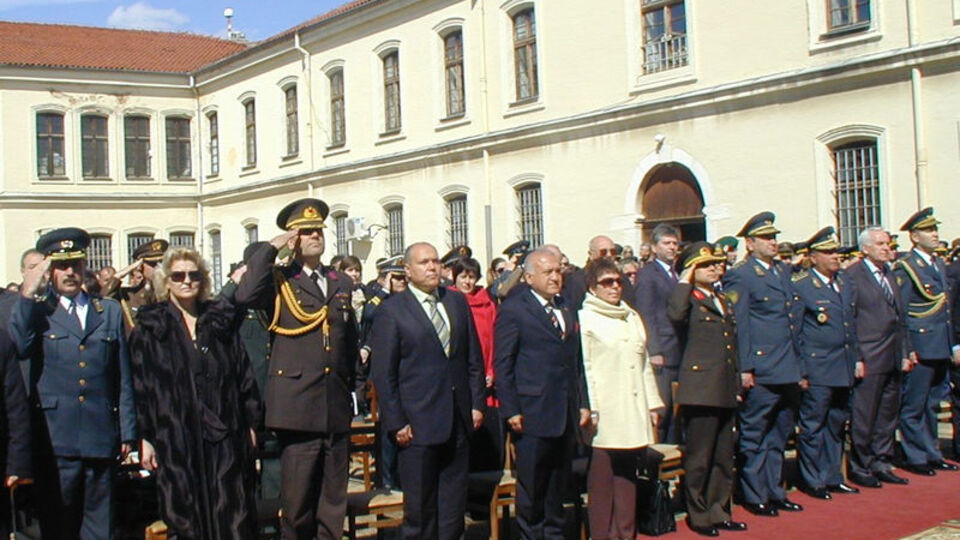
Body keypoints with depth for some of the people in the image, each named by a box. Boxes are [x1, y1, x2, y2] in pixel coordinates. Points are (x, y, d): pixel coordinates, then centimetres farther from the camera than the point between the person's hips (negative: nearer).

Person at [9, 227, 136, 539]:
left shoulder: (110, 312, 13)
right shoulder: (36, 311, 6)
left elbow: (123, 378, 11)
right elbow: (20, 347, -17)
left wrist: (127, 432, 8)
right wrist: (27, 295, -17)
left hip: (101, 440, 2)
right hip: (56, 441, -2)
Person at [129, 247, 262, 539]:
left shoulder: (221, 321, 11)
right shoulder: (149, 328, 5)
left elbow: (244, 375, 11)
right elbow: (139, 384, 1)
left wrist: (251, 424, 6)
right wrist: (144, 438, -4)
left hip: (224, 436, 2)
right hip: (175, 436, -2)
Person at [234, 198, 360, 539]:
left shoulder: (342, 284, 16)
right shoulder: (279, 281, 1)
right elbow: (245, 295, -21)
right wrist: (271, 249, -13)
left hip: (337, 407, 5)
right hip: (298, 406, -5)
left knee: (334, 499, 11)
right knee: (297, 500, 0)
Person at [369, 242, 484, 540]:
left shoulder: (458, 302, 10)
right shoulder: (391, 310, -4)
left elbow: (474, 358, 14)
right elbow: (383, 372, -6)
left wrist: (477, 403, 7)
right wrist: (396, 422, -10)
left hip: (459, 419, 4)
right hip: (418, 423, -4)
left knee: (454, 501, 11)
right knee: (420, 505, 4)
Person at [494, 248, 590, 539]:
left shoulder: (567, 311, 15)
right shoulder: (513, 310, -5)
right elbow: (502, 364, -8)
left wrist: (583, 403, 11)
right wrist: (511, 411, -13)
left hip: (566, 415, 6)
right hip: (532, 414, -6)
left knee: (559, 483, 14)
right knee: (531, 486, 4)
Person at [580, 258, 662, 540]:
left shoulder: (632, 317, 18)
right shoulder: (585, 319, -2)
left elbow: (644, 363, 19)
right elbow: (583, 367, -8)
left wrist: (653, 404, 15)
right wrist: (589, 409, -14)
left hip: (633, 410, 6)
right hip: (604, 414, -6)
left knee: (628, 474, 9)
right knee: (602, 477, -1)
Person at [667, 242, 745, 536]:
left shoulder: (723, 301, 20)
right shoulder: (688, 300, -5)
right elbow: (675, 313, -31)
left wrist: (737, 384, 21)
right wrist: (685, 282, -17)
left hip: (726, 392, 8)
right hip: (700, 389, -8)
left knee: (723, 457, 14)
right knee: (699, 457, 0)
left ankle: (719, 511, 25)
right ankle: (699, 514, 11)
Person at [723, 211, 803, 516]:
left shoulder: (783, 271, 16)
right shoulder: (739, 276, -8)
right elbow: (738, 325, -12)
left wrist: (799, 363, 17)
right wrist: (744, 368, -15)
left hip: (788, 371, 8)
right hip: (760, 373, -8)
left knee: (778, 437, 15)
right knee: (754, 438, 3)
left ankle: (774, 492, 26)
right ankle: (755, 497, 12)